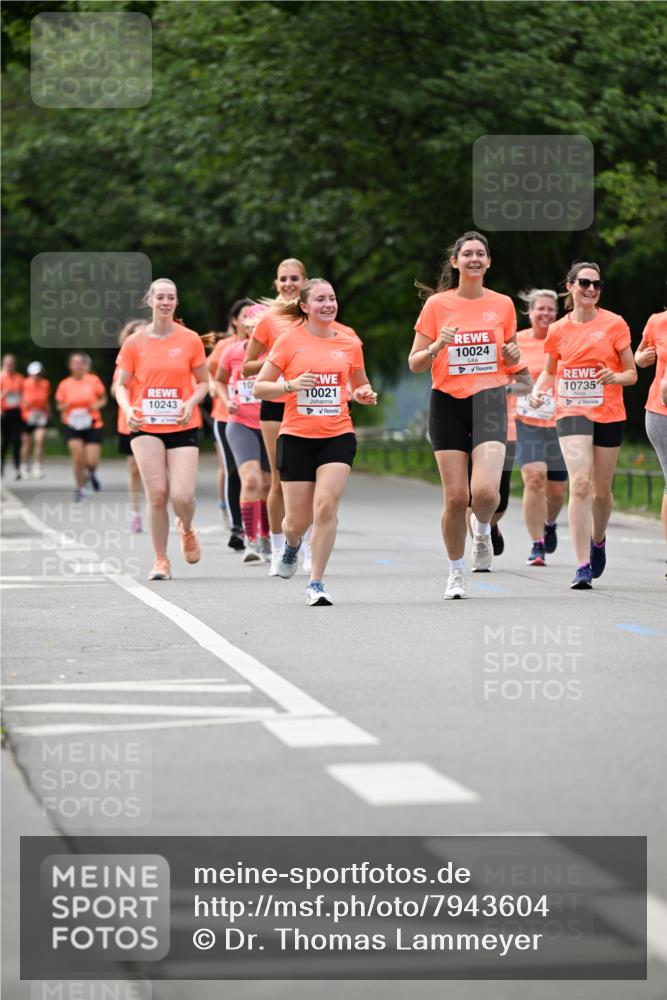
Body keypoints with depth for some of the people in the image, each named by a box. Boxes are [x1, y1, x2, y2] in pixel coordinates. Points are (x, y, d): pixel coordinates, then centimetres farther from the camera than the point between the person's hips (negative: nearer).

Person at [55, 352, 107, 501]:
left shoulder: (94, 380, -2)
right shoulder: (64, 384, 1)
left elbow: (103, 399, 8)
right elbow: (59, 405, 11)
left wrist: (98, 404, -13)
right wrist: (64, 407, -12)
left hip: (92, 425, 0)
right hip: (72, 426, 0)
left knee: (92, 461, -6)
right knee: (78, 457, -15)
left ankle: (91, 474, 32)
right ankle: (79, 488, 5)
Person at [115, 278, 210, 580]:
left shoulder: (190, 340, 2)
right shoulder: (134, 342, 3)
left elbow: (203, 382, 9)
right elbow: (121, 385, 7)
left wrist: (190, 403, -11)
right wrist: (128, 410, -13)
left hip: (183, 428, 0)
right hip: (146, 428, 0)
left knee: (182, 496, -12)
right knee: (157, 494, -8)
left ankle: (186, 530, 24)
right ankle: (161, 561, 7)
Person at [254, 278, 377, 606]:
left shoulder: (350, 344, 7)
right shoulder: (289, 341, -1)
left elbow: (360, 386, 24)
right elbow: (259, 388, 0)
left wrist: (364, 394, 1)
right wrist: (291, 385, -17)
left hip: (338, 436, 1)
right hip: (296, 437, -1)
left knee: (326, 505, -18)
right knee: (299, 521, 3)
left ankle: (316, 583, -9)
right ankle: (291, 544, 42)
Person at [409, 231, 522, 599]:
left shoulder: (502, 304, 6)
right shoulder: (437, 304, 1)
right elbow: (415, 363, 2)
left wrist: (513, 357, -5)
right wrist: (436, 347, -17)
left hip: (490, 402, 1)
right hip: (448, 404, 0)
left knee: (485, 491, -19)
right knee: (456, 497, -4)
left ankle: (482, 530, 17)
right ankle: (455, 572, 16)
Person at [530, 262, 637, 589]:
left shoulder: (614, 324, -1)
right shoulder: (558, 330, 4)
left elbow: (632, 373, 3)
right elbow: (549, 371, 19)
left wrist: (616, 377, -19)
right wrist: (538, 390, -2)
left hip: (609, 415, 0)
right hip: (571, 413, 0)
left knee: (601, 490, 10)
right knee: (580, 484, -17)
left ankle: (598, 539, 42)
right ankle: (583, 566, -19)